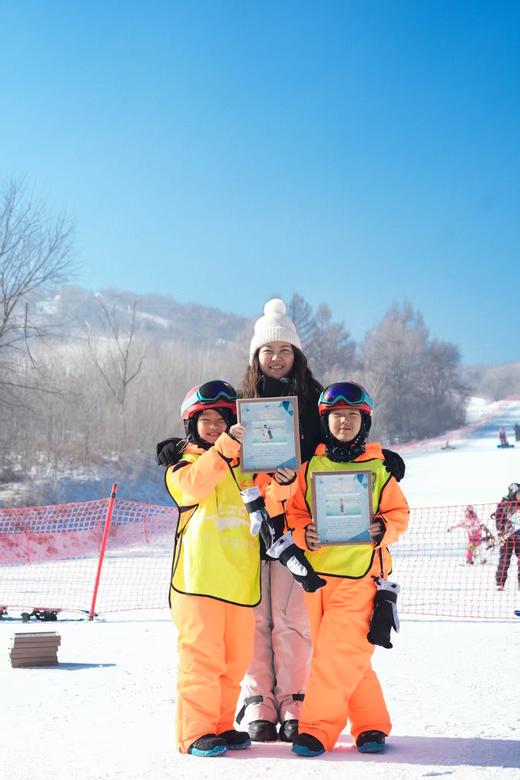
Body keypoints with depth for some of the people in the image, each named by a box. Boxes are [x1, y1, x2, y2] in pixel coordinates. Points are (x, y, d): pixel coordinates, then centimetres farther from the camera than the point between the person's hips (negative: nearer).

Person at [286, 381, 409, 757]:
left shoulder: (380, 466, 3)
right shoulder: (311, 465, 7)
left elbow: (399, 512, 7)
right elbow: (294, 511, 10)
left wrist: (382, 530, -13)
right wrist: (304, 533, -10)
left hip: (361, 572, -3)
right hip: (318, 569, 3)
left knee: (339, 649, -12)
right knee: (348, 654, 9)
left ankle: (318, 727, -7)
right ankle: (370, 723, 21)